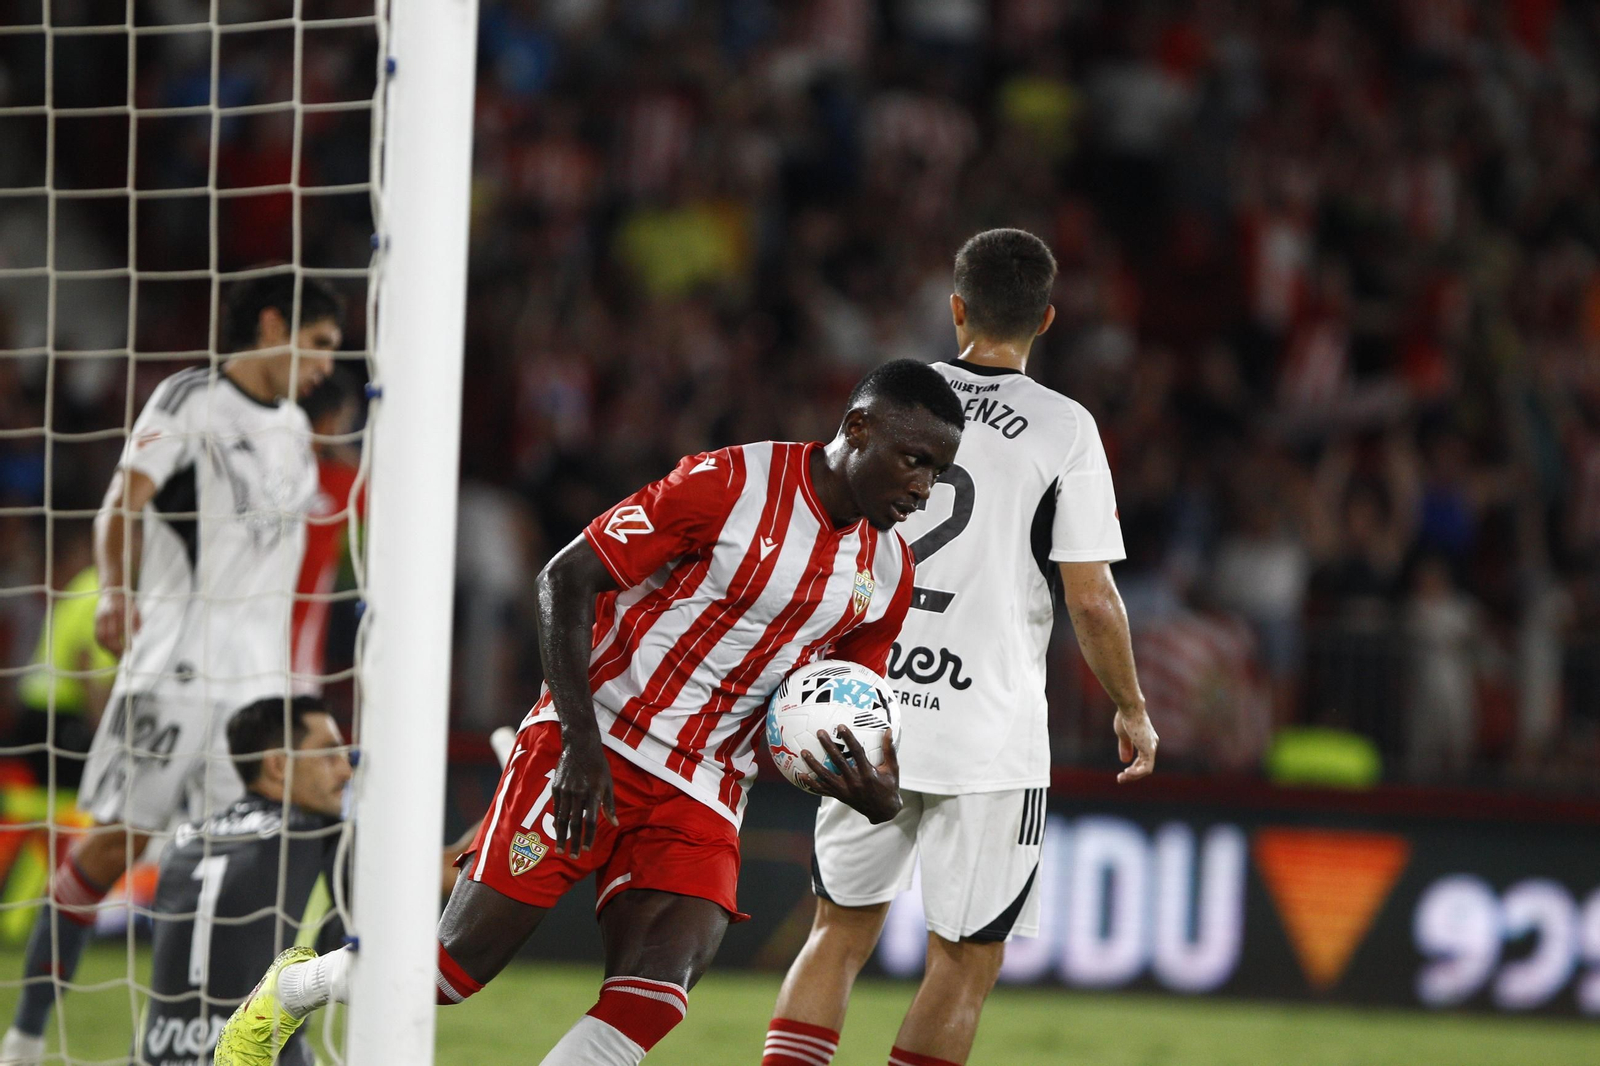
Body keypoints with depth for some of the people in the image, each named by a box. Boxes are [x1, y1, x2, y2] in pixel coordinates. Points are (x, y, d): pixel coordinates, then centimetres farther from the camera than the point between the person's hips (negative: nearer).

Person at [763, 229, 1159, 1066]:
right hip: (986, 737, -4)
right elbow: (1091, 599, -7)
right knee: (966, 960, 6)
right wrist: (1131, 710, 8)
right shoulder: (1064, 431, -6)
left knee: (840, 935, 15)